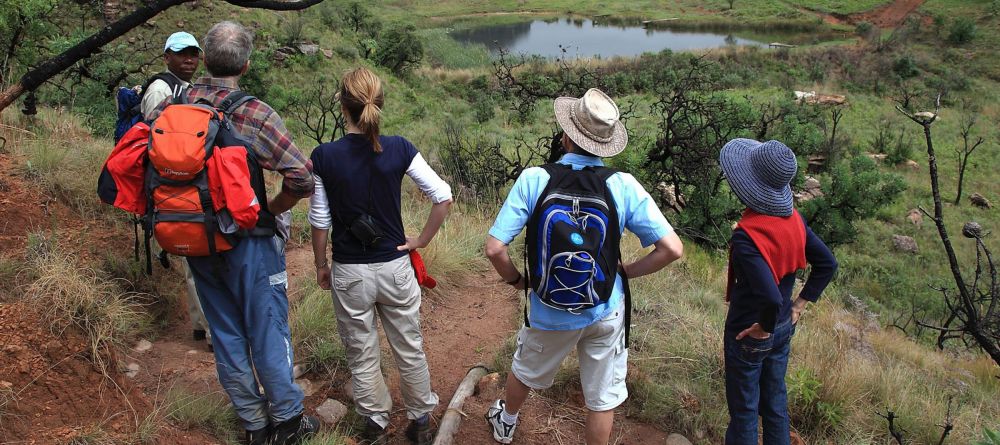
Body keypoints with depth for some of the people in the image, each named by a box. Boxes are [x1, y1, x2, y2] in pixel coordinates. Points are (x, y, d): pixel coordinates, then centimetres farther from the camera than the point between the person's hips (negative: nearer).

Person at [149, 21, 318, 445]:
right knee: (267, 330, 10)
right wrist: (273, 208, -6)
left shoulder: (171, 105, -3)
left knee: (226, 333, 16)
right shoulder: (254, 113, -18)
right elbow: (303, 176, -24)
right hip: (247, 240, -5)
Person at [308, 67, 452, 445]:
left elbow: (320, 222, -7)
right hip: (395, 268, 1)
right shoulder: (399, 149, -10)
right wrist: (422, 240, 2)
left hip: (349, 272, -1)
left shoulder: (324, 156, -13)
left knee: (362, 355, 18)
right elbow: (443, 196, -10)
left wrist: (320, 265, 8)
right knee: (410, 349, 18)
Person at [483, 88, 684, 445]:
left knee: (525, 371, 30)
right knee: (602, 397, 19)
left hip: (550, 313, 1)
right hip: (606, 312, -1)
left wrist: (516, 279, -2)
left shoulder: (533, 180, -20)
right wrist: (625, 272, -1)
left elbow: (494, 249, -22)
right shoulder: (624, 186, -16)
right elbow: (672, 249, -16)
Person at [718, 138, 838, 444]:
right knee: (775, 402, 23)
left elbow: (771, 298, -35)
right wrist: (799, 305, 7)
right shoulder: (793, 219, -7)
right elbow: (827, 264, 4)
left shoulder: (746, 237, -30)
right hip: (784, 329, 7)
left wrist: (764, 327, -17)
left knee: (743, 410, 11)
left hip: (750, 336, -7)